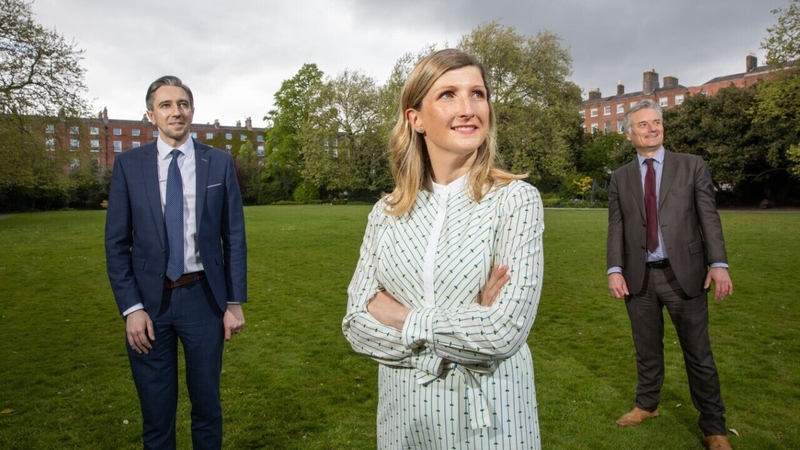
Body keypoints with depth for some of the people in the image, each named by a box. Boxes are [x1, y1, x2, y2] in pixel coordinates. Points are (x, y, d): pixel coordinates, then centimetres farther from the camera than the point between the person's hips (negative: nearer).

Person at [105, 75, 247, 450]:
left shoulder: (219, 163, 0)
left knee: (207, 406, 15)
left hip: (203, 297, 0)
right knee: (156, 414, 13)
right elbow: (116, 242, 1)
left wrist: (235, 302, -2)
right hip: (149, 300, 1)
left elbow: (234, 236, 1)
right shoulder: (128, 164, 1)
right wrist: (131, 307, -7)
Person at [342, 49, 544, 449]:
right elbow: (357, 325, -7)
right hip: (403, 413, 3)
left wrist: (402, 318, -12)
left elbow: (504, 331, -20)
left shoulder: (516, 199, -12)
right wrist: (468, 326, -17)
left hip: (489, 416, -3)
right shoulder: (386, 213, -2)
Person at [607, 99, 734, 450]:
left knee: (699, 354, 6)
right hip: (639, 277, 2)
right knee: (647, 349, 15)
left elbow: (709, 217, -2)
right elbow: (616, 227, 4)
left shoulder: (692, 165, 4)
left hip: (684, 273, -2)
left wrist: (718, 264, -12)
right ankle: (647, 405, 34)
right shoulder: (620, 178, 8)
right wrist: (615, 269, -7)